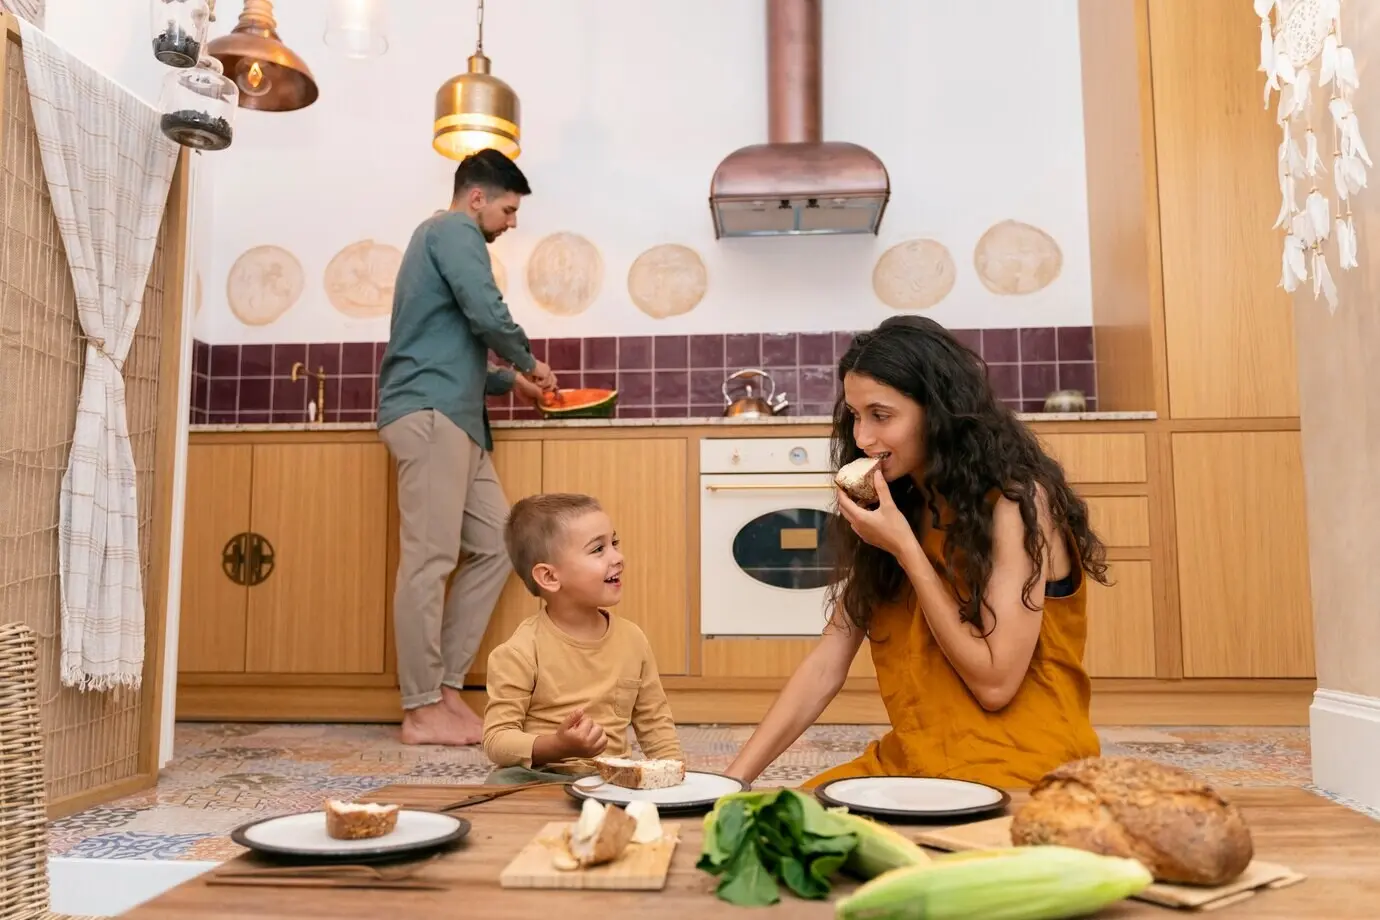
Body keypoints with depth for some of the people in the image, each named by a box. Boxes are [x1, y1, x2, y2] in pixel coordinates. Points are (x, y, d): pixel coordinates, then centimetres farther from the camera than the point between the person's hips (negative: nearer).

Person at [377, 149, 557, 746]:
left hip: (453, 417, 10)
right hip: (429, 413, -10)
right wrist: (529, 362, 3)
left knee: (495, 546, 4)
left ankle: (445, 688, 7)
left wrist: (510, 381, 23)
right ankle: (422, 711, -6)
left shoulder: (442, 239, 31)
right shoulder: (452, 230, 0)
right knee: (430, 559, -10)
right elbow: (488, 315, -15)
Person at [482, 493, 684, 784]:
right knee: (504, 782, -34)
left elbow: (655, 723, 15)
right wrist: (559, 746, -28)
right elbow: (497, 739, -12)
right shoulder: (523, 651, -12)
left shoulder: (632, 639, 4)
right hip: (545, 779, -4)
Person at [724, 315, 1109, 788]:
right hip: (915, 761, 5)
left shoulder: (1017, 500, -13)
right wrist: (738, 775, -9)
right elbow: (826, 664, 0)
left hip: (1020, 768, -4)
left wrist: (905, 548, -18)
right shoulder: (900, 505, 4)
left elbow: (994, 683, -18)